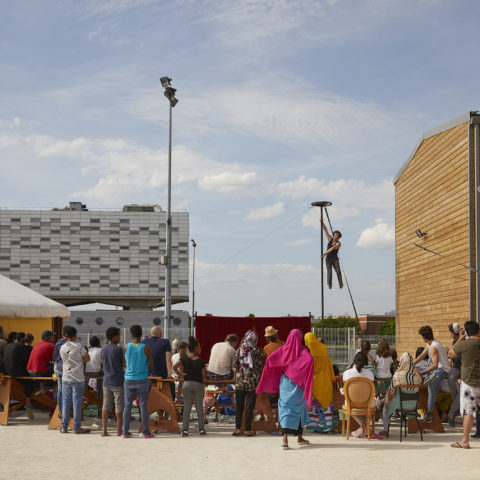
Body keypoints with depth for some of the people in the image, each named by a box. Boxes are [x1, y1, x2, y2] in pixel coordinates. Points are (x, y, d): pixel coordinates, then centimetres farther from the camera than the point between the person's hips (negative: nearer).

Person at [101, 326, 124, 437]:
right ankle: (119, 431, 4)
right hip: (117, 381, -6)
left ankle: (104, 430, 9)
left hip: (106, 381, 6)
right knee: (119, 406, 1)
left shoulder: (103, 349, 6)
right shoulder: (118, 349, -14)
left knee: (106, 405, 9)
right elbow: (124, 364, -8)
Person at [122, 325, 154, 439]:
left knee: (127, 406, 8)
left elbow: (125, 364, 10)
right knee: (143, 406, 3)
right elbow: (151, 365, 1)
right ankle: (145, 432, 5)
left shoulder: (126, 347, -1)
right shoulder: (146, 348, -7)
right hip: (142, 380, -2)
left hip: (129, 380, 2)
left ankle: (125, 432, 9)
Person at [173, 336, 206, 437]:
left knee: (187, 407, 4)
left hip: (187, 383, 2)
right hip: (198, 384, -2)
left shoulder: (184, 359, 0)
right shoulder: (200, 361, -8)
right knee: (199, 407, 8)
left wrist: (181, 374, -2)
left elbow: (174, 367, -12)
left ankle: (185, 429, -1)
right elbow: (203, 375, -8)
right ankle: (201, 429, 11)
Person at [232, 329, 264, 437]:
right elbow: (261, 367, -2)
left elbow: (235, 366, 5)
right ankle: (248, 429, 6)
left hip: (240, 381, 2)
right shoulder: (257, 351, -5)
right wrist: (260, 381, 10)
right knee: (249, 406, 3)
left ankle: (237, 428, 9)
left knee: (239, 405, 9)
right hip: (252, 383, -2)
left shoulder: (239, 350, 1)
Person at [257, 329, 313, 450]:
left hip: (284, 382, 2)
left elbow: (270, 358, -8)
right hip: (298, 384, -1)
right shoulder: (302, 350, -4)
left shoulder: (283, 349, 2)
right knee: (298, 408, 12)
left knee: (285, 408, 0)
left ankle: (285, 439, -12)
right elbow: (310, 359, -23)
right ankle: (299, 437, 22)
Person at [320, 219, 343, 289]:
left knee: (338, 271, -15)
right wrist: (322, 223, 0)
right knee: (329, 271, -13)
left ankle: (341, 284, -19)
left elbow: (332, 249, -18)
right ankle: (329, 284, -24)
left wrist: (325, 253, -27)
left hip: (335, 259, -2)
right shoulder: (330, 239, 8)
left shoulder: (338, 243, -5)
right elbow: (325, 230, 7)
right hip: (328, 259, 2)